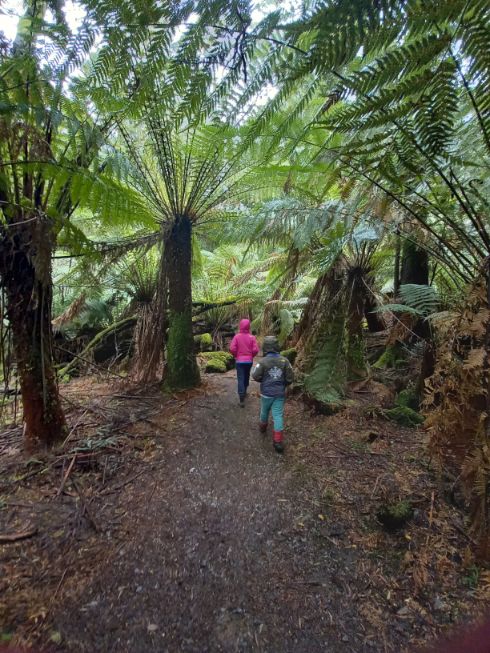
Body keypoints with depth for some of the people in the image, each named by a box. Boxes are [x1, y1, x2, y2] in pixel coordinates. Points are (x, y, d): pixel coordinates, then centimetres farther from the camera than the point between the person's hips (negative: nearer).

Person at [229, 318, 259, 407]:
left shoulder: (237, 336, -9)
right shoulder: (252, 337, -7)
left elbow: (232, 348, -14)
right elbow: (256, 350, -12)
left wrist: (236, 355, 4)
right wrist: (251, 356, 7)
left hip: (239, 361, -2)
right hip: (249, 361, 2)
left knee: (240, 379, -2)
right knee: (246, 377, 22)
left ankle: (242, 399, -10)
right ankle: (244, 392, 40)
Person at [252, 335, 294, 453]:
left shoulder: (263, 362, -16)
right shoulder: (284, 360, -9)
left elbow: (255, 376, -12)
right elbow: (290, 378, -5)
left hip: (266, 393, -1)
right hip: (280, 393, 1)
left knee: (264, 411, 23)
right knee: (278, 415, 2)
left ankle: (263, 426, 48)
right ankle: (278, 441, -4)